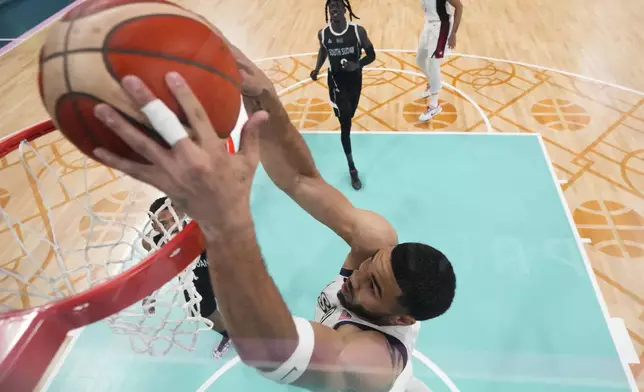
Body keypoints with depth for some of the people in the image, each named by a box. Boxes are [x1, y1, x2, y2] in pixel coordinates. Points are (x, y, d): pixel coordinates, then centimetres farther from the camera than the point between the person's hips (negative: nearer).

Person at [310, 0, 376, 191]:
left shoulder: (358, 31, -16)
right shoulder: (323, 34, -11)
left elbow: (371, 55, -8)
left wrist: (358, 64, -28)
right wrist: (317, 68, -3)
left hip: (354, 79, 1)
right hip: (336, 80, -1)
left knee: (349, 116, 22)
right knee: (345, 124, -6)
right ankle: (352, 169, 1)